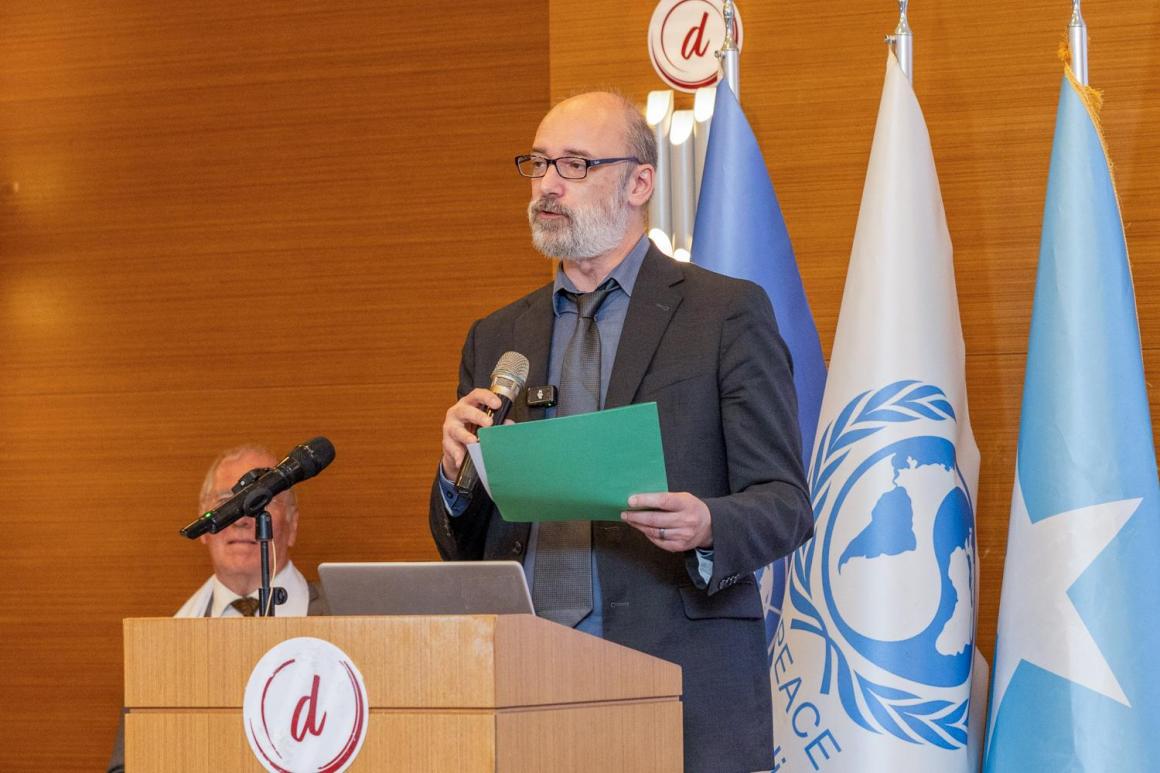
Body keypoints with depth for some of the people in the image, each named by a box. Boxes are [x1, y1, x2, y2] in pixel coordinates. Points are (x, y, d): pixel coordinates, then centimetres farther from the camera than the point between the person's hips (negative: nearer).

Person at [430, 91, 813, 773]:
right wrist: (457, 473, -5)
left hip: (680, 688, -4)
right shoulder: (496, 339, 16)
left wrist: (706, 526, -23)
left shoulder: (728, 314, 2)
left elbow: (785, 503, -3)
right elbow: (462, 550, 16)